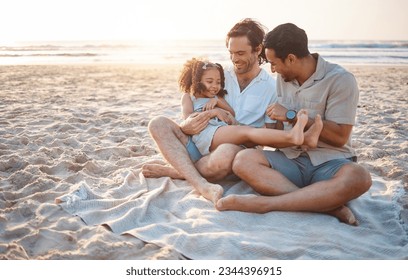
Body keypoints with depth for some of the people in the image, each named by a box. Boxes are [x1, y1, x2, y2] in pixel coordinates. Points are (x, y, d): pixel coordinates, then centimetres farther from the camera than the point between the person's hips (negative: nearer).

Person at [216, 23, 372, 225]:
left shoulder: (340, 79, -8)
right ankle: (328, 204, -31)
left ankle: (264, 203, -36)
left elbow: (339, 137, -14)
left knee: (357, 177, -38)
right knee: (244, 160, -24)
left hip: (329, 162, -4)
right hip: (291, 159, 4)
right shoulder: (283, 78, 11)